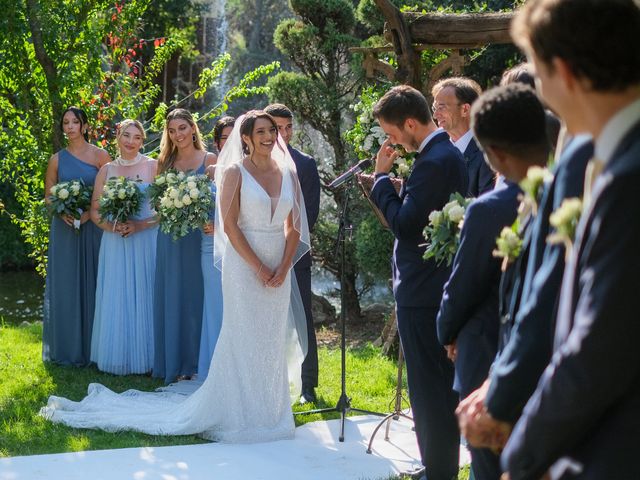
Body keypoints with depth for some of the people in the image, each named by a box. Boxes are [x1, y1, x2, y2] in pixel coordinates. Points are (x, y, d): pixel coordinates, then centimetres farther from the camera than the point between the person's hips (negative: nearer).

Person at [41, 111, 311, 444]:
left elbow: (294, 226, 9)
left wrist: (283, 268, -4)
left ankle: (269, 410, 20)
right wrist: (260, 268, -14)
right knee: (243, 338, -1)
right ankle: (240, 413, 8)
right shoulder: (234, 172, -4)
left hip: (279, 269, 4)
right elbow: (230, 226, -10)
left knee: (274, 340, 9)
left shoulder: (288, 174, 9)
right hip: (244, 264, -4)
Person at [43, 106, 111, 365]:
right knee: (65, 286, 2)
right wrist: (63, 212, -8)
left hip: (93, 227, -2)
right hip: (65, 230, 2)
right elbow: (48, 196, 11)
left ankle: (93, 346, 7)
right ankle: (67, 348, 9)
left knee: (92, 284, 0)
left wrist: (89, 212, -15)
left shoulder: (99, 155, 1)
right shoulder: (57, 159, 9)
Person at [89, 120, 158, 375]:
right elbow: (95, 210, 9)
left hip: (146, 241, -2)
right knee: (116, 299, 4)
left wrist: (140, 225, -16)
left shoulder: (153, 166, -1)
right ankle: (117, 356, 12)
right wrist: (110, 226, -10)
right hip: (115, 245, 2)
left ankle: (145, 356, 10)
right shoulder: (106, 170, 8)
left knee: (144, 297, 1)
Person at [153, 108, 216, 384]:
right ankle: (172, 364, 12)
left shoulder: (209, 160, 0)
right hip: (169, 238, 4)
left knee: (194, 297, -1)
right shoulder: (165, 162, 13)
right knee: (169, 299, 5)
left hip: (197, 237, -4)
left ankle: (192, 365, 7)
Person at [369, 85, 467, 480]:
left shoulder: (433, 161, -20)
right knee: (444, 384, 17)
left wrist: (383, 176, -12)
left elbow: (404, 222, -21)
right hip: (442, 284, 11)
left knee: (428, 388, -3)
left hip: (421, 291, -11)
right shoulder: (449, 153, 12)